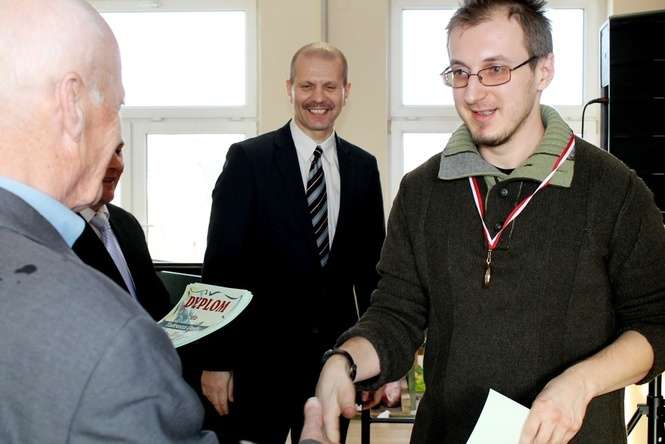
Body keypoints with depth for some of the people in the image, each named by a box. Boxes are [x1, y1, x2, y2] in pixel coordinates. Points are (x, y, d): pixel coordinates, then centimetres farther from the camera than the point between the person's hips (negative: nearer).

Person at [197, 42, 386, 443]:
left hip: (333, 354, 4)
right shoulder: (248, 159, -6)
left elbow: (369, 264, 11)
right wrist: (215, 360, -10)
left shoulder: (363, 167, 6)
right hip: (260, 356, -4)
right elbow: (221, 265, -8)